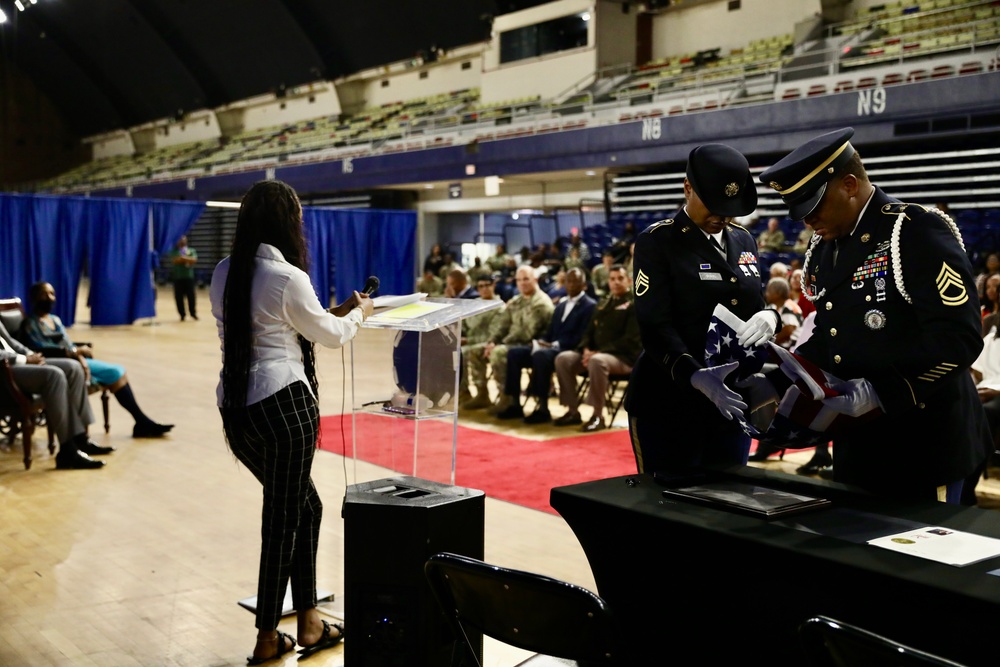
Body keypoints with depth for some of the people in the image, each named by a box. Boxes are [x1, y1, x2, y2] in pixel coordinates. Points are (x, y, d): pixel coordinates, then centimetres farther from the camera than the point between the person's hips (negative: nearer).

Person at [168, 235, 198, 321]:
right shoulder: (174, 251, 6)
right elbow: (174, 260, -12)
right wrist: (187, 259, -13)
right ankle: (182, 314, 9)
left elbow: (194, 260, -6)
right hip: (177, 277, 0)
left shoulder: (192, 251, 10)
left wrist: (185, 258, -16)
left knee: (191, 295, -3)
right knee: (179, 297, 0)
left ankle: (193, 313, 8)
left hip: (189, 276, 0)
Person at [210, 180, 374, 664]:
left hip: (234, 406, 8)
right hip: (281, 404, -8)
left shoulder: (224, 274, 9)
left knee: (304, 506, 20)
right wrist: (359, 314, 21)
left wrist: (333, 313, 25)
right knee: (282, 521, 5)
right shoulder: (287, 277, -13)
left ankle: (308, 622, 25)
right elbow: (331, 336, 1)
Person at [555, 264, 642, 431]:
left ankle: (597, 415, -29)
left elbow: (631, 340, -14)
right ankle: (572, 411, -10)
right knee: (563, 358, -14)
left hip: (624, 357, -7)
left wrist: (599, 352, -21)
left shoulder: (634, 305, -4)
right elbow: (589, 331, 19)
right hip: (596, 352, 7)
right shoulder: (603, 304, 20)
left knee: (597, 361, -39)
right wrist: (586, 349, -5)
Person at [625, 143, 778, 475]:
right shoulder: (656, 241, -8)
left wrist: (769, 316, -10)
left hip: (732, 399, 6)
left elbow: (755, 306, 16)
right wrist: (697, 377, -34)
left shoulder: (744, 241, 11)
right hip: (669, 405, -6)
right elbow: (655, 326, -17)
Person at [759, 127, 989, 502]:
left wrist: (881, 391, -29)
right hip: (857, 446, 8)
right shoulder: (825, 250, 11)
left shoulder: (918, 233, -15)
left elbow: (957, 338, -23)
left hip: (922, 444, -8)